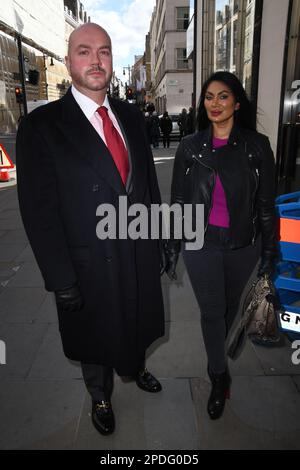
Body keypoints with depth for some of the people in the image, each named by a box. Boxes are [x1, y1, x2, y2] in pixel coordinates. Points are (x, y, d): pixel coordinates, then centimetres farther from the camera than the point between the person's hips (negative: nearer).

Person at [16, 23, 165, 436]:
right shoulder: (42, 126, -14)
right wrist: (62, 281, -15)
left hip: (140, 254, 5)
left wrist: (157, 237, 7)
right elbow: (39, 212, -15)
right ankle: (101, 398, 50)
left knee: (136, 325, 26)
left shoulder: (131, 117, 3)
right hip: (91, 265, -4)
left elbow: (149, 180, 8)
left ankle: (135, 369, 58)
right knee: (96, 339, 20)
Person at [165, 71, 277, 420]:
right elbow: (178, 201, 1)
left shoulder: (256, 146, -5)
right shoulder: (190, 146, -3)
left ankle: (217, 352, 50)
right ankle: (219, 377, 30)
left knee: (230, 306, 19)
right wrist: (172, 249, 2)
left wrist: (269, 252, 1)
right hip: (201, 244, 0)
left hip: (243, 246, 1)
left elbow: (266, 204, -1)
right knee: (211, 311, 7)